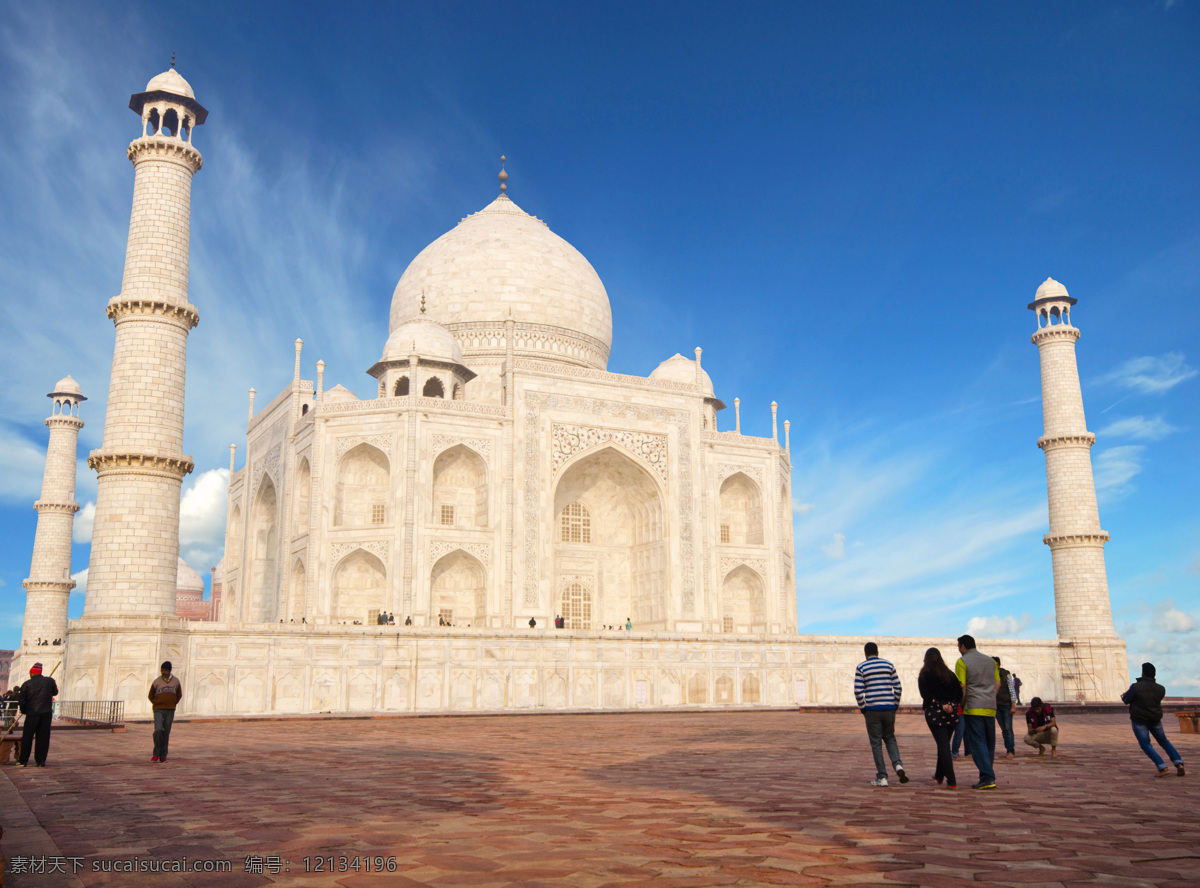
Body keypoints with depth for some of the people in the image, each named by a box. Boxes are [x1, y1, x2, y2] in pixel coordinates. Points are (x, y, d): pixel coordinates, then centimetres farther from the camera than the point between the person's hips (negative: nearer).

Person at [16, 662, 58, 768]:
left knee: (27, 737, 9)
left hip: (32, 714, -1)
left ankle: (23, 760, 11)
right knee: (43, 737, 5)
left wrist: (24, 710, 19)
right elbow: (55, 692, 17)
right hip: (46, 713, 1)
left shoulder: (26, 684, -2)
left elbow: (22, 701, 2)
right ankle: (41, 761, 5)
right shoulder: (49, 681, 1)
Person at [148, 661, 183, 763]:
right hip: (158, 710, -2)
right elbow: (150, 695, 12)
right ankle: (156, 753, -2)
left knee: (166, 733, 3)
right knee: (158, 730, -18)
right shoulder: (156, 681, 1)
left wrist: (173, 704, 9)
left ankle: (163, 756, 11)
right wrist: (157, 704, 5)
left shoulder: (176, 681, 6)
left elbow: (179, 695, 19)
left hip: (170, 711, 2)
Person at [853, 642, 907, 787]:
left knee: (876, 743, 4)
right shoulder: (889, 665, 7)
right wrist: (895, 705, 12)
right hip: (889, 708, 3)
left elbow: (858, 691, -8)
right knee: (890, 738, 18)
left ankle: (882, 777, 4)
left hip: (872, 710, -3)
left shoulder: (861, 668, -2)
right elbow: (898, 687, 3)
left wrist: (863, 709, 3)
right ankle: (898, 765, -5)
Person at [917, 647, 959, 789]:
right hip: (951, 714, 4)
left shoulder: (924, 675, -2)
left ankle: (952, 781, -9)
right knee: (944, 744, 18)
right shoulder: (949, 674, 8)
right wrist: (951, 704, -10)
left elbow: (926, 695, -9)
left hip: (934, 713, -4)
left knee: (943, 746, -2)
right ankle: (939, 776, 32)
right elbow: (959, 692, 0)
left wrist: (941, 705, -10)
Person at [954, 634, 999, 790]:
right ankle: (988, 776, 15)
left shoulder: (962, 662, -4)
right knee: (989, 743, 12)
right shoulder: (989, 660, 14)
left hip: (973, 707, -6)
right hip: (990, 708, 6)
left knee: (977, 743, -6)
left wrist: (960, 706, 2)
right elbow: (997, 684, 14)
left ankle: (987, 778, -15)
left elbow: (961, 687, -9)